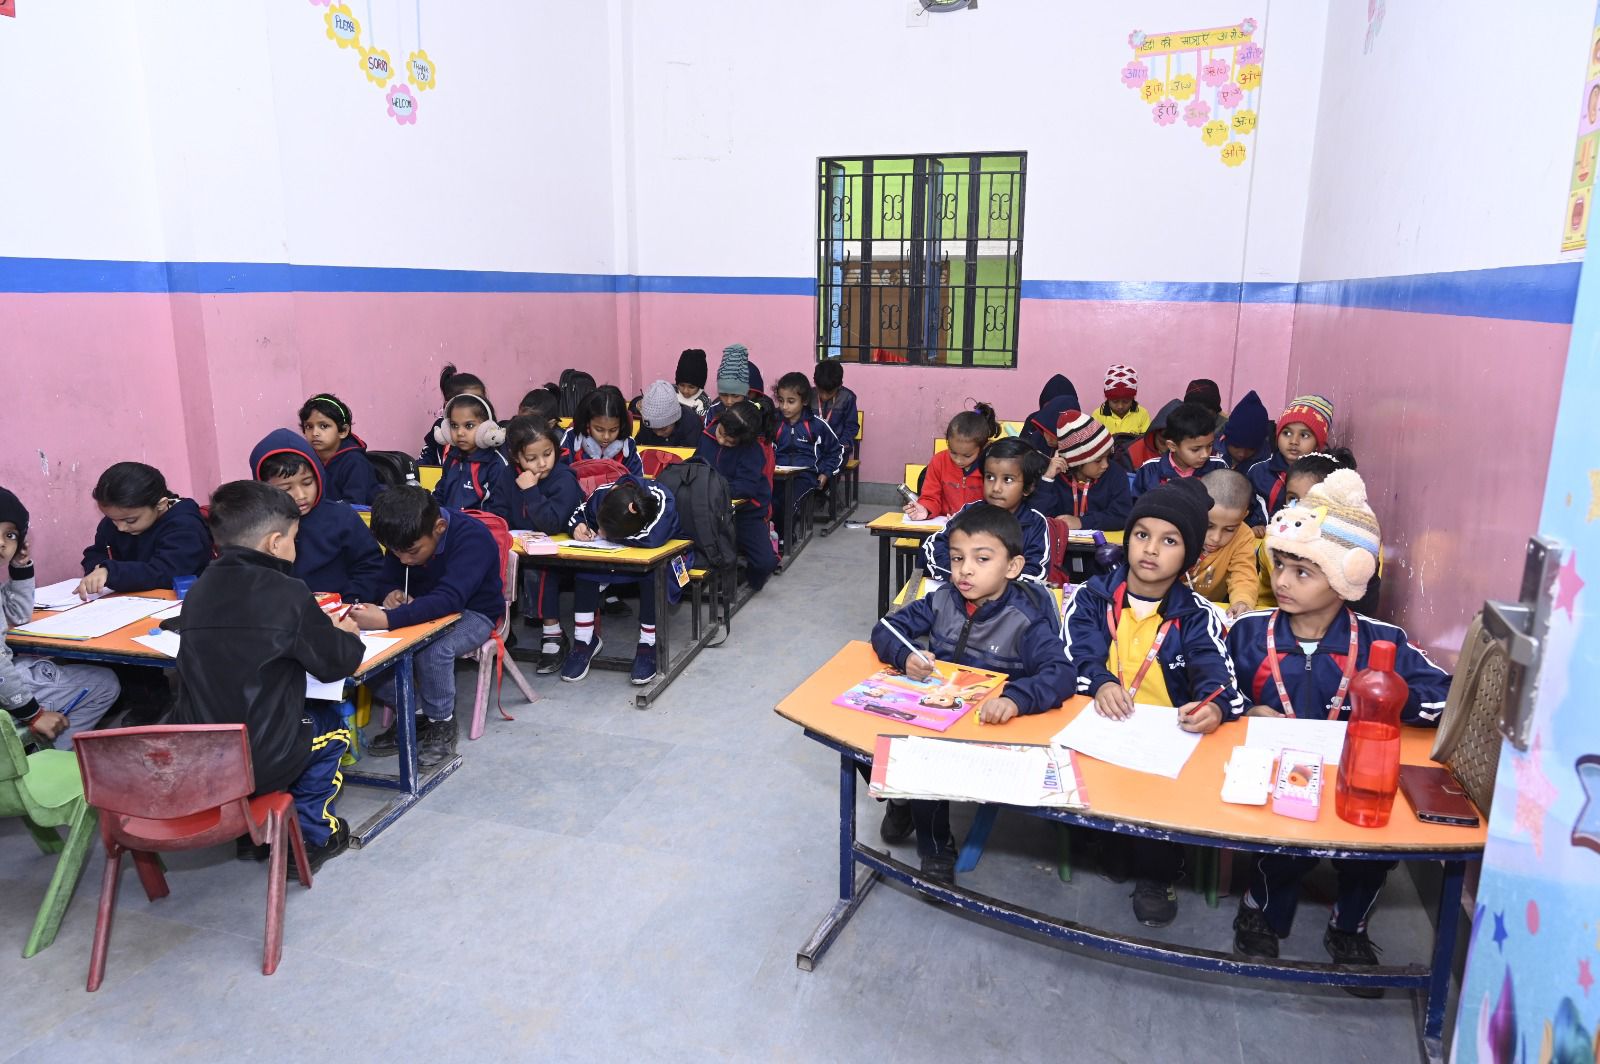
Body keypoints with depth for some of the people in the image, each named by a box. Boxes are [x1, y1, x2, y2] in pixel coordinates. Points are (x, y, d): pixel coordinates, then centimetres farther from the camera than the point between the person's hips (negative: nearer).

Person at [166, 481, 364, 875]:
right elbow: (338, 662, -6)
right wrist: (346, 635, 15)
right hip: (257, 764, -5)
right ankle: (309, 837, 26)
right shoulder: (286, 592, -14)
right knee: (331, 724, 23)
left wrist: (319, 627, 19)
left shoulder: (199, 591, 4)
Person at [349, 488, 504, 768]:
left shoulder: (472, 536, -29)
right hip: (424, 612, 6)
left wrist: (387, 619, -53)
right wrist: (392, 593, -22)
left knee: (434, 651, -36)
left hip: (472, 614, -6)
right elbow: (387, 580, 5)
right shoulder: (404, 538, -9)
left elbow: (450, 599, -41)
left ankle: (442, 725, -10)